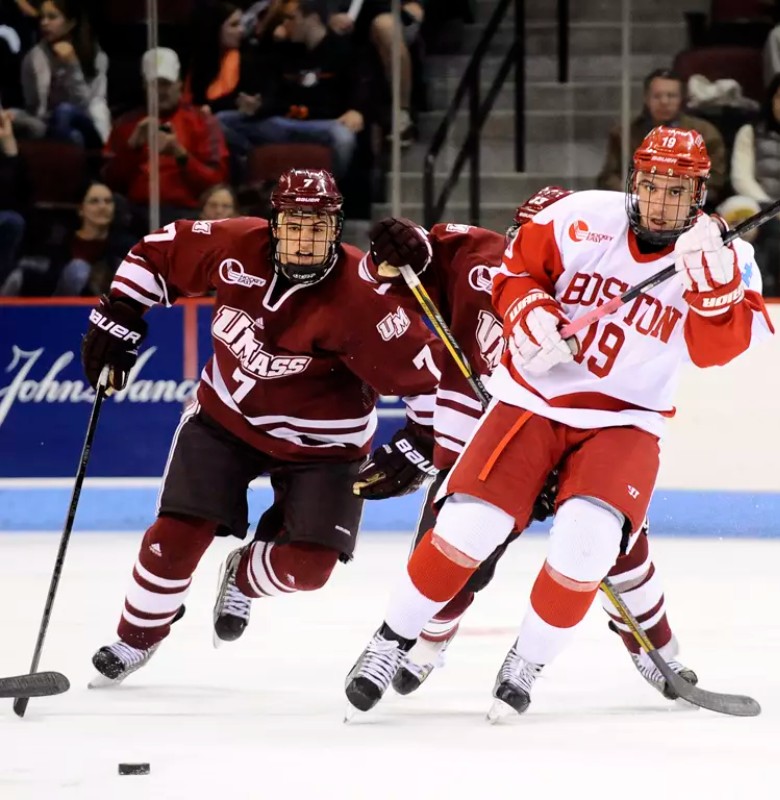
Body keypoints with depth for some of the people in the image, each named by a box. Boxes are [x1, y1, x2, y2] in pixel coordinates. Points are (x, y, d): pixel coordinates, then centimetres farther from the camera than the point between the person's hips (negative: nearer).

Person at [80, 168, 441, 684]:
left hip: (321, 444, -2)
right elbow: (160, 252, -1)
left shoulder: (360, 299, -29)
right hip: (226, 415, 2)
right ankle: (137, 637, 19)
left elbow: (429, 371, -23)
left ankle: (243, 577, 25)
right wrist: (118, 318, -3)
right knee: (176, 538, -8)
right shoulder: (237, 248, -19)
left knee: (307, 565, -12)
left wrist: (419, 448, -22)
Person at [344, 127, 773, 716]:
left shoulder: (723, 260, -6)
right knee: (468, 525, -14)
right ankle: (394, 640, 8)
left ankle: (527, 666, -2)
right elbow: (516, 267, 6)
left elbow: (719, 346, -18)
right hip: (534, 397, 0)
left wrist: (713, 283, -34)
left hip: (624, 423, 0)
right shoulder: (584, 219, -6)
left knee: (585, 541, -24)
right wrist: (527, 311, -14)